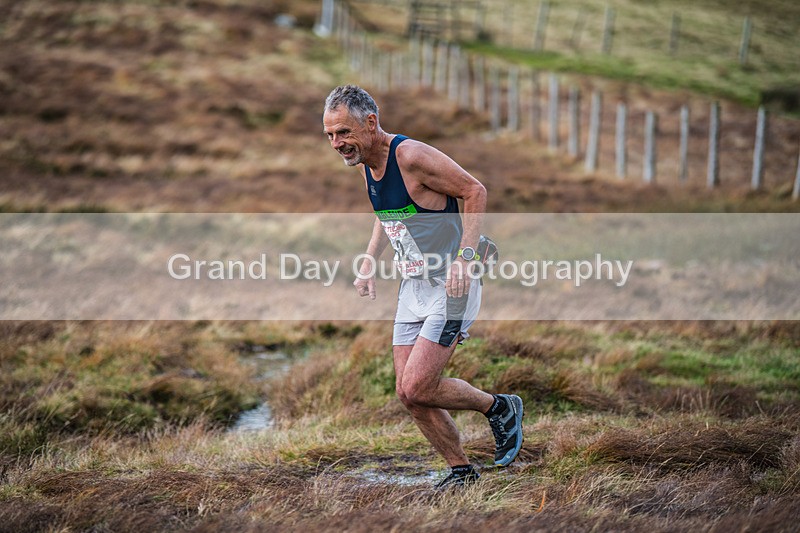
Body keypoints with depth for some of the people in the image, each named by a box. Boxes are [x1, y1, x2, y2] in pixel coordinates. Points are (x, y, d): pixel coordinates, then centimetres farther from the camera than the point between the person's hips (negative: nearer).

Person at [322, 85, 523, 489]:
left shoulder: (413, 156, -21)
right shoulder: (363, 163, 5)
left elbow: (475, 191, -15)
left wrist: (463, 257, -22)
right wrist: (368, 261, 10)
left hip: (451, 287, -8)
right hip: (413, 288, 8)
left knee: (417, 390, -14)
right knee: (409, 394, 5)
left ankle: (500, 408, 10)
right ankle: (461, 470, 22)